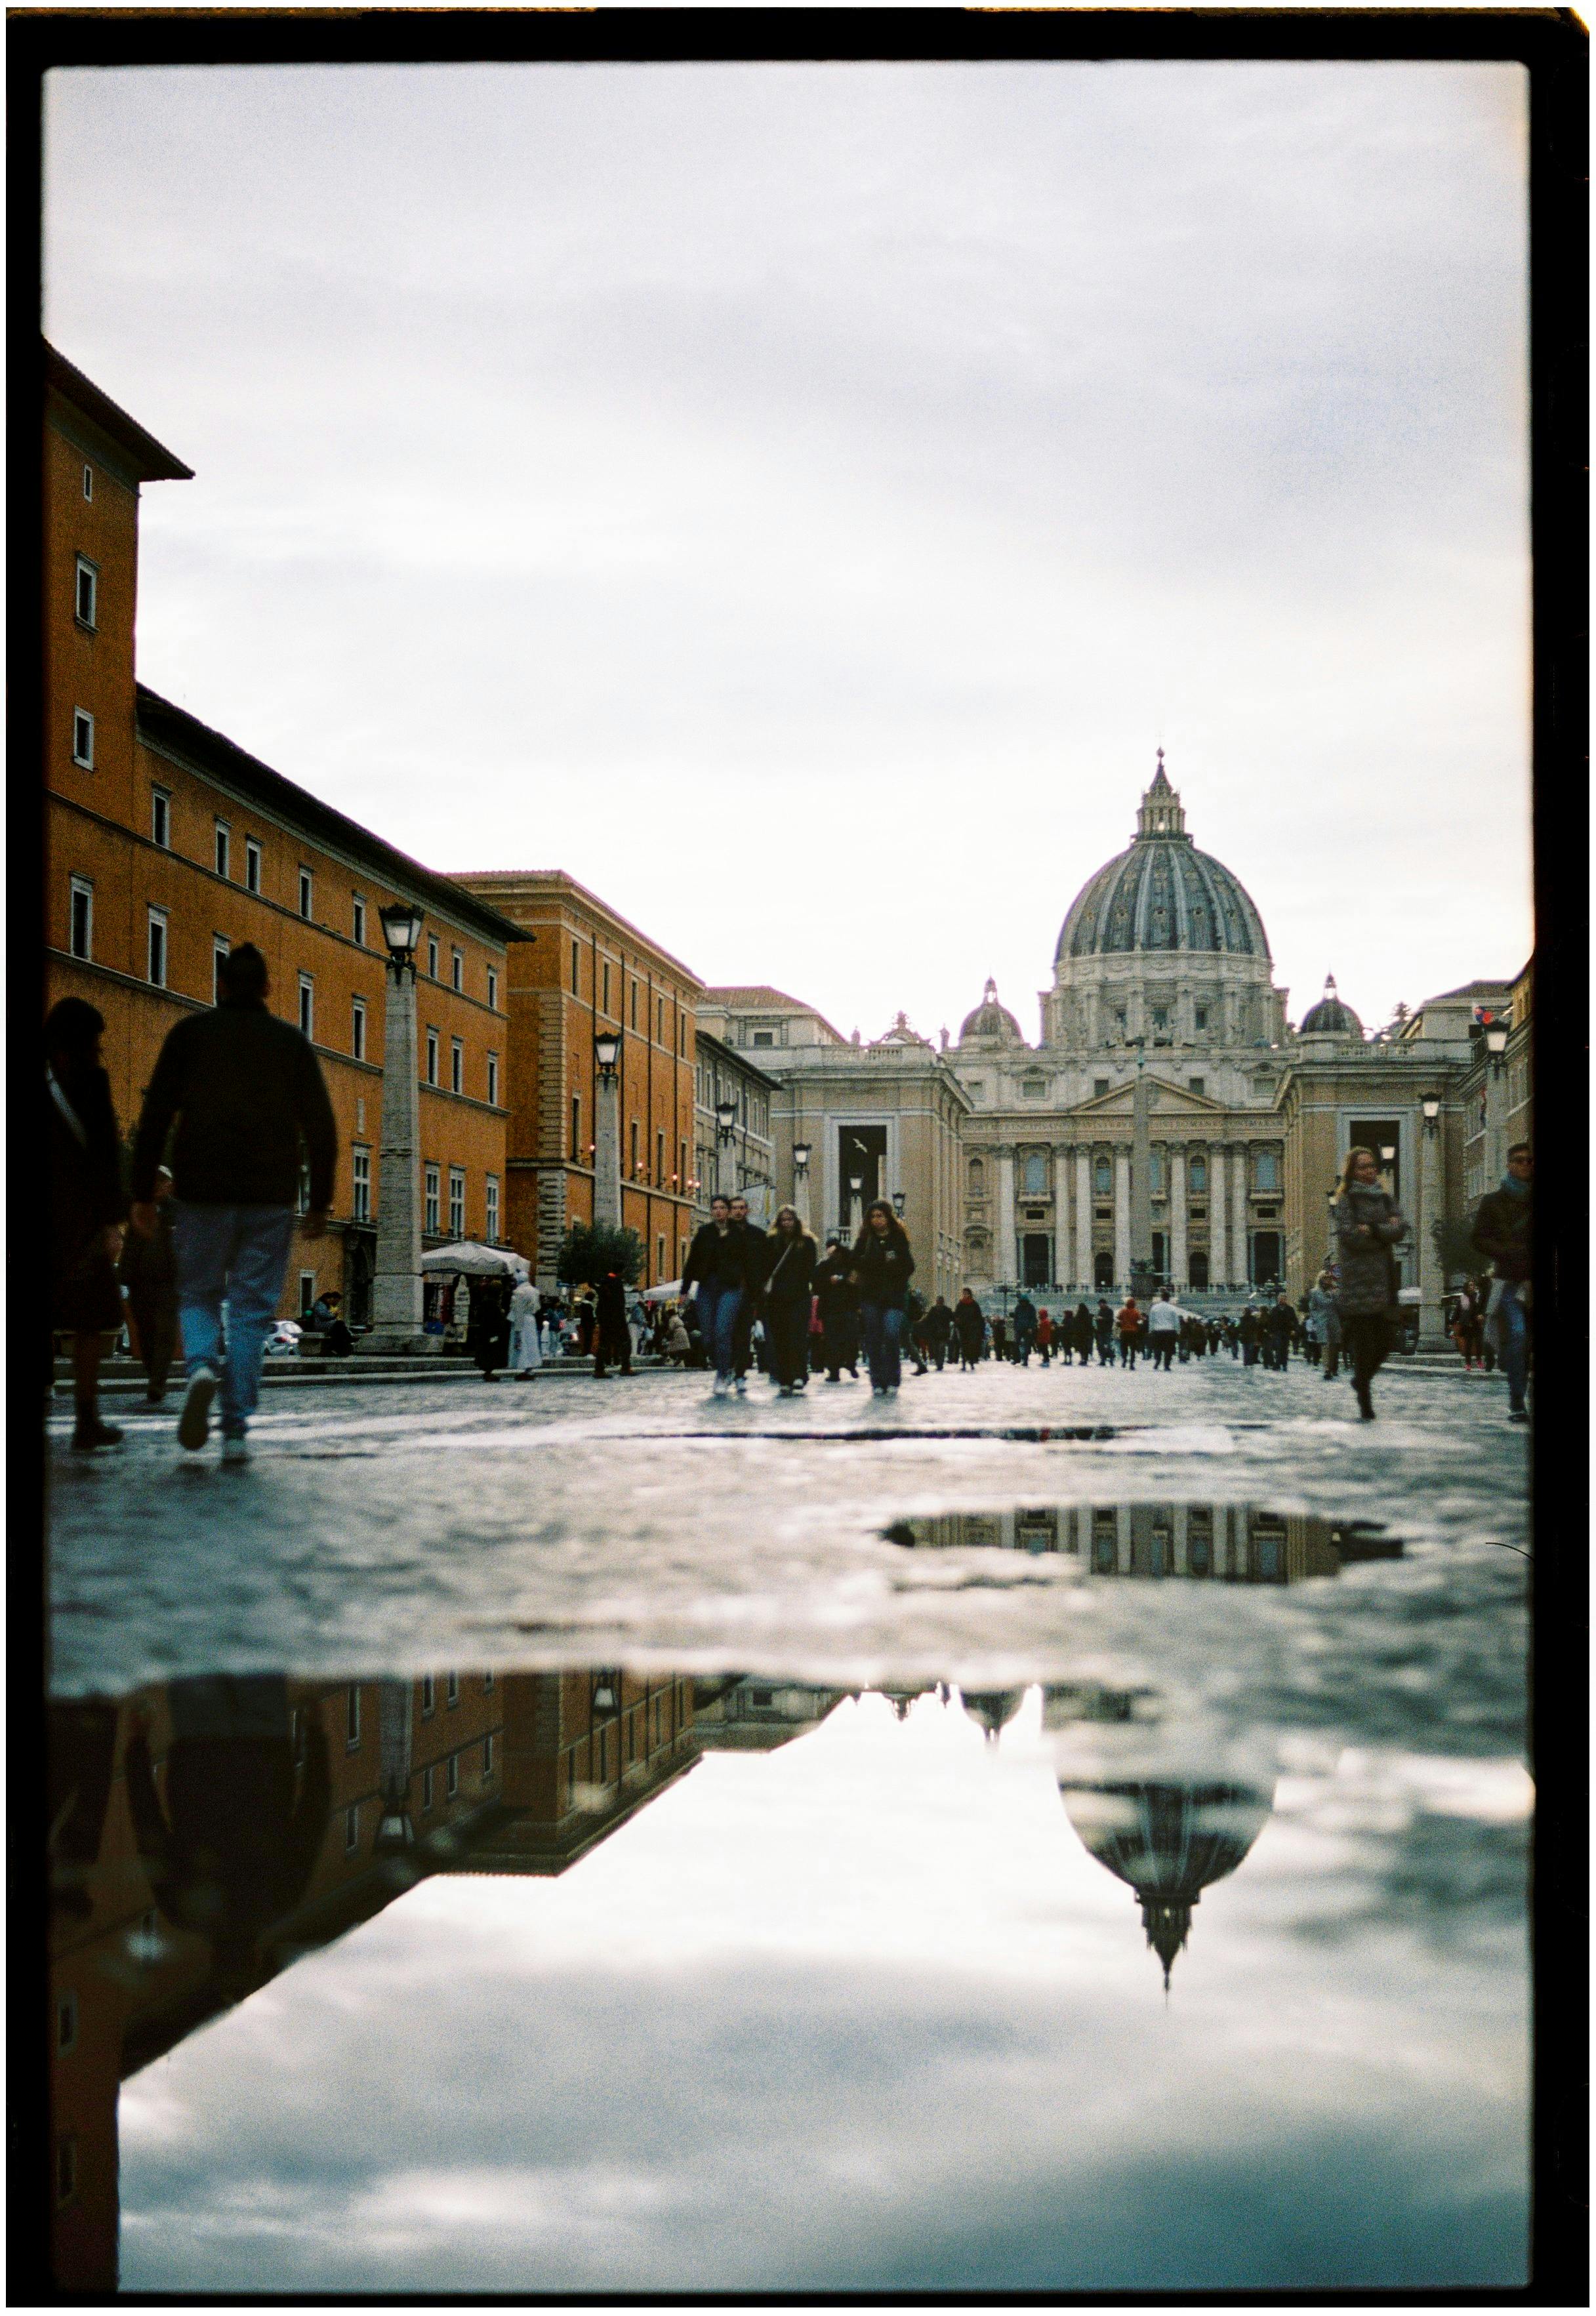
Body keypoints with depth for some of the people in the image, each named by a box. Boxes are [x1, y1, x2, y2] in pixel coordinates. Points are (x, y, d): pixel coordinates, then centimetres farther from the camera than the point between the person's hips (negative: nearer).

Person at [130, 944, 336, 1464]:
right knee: (251, 1309, 5)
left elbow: (155, 1117, -1)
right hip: (271, 1196, 1)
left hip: (202, 1192, -1)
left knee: (197, 1296, 13)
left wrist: (143, 1193, 2)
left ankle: (201, 1366, -19)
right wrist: (320, 1203, 9)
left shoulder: (190, 1033, 4)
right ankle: (235, 1432, -2)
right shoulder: (292, 1042, 7)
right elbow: (321, 1129, 3)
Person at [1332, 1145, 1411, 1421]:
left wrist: (1373, 1230, -10)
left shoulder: (1386, 1199, 17)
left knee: (1383, 1344, 3)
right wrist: (1386, 1232, -6)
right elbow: (1349, 1234, -12)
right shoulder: (1345, 1200, 2)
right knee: (1363, 1343, -8)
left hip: (1383, 1280, 5)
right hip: (1357, 1281, -5)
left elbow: (1400, 1231, 4)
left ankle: (1362, 1379, 29)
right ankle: (1365, 1403, -4)